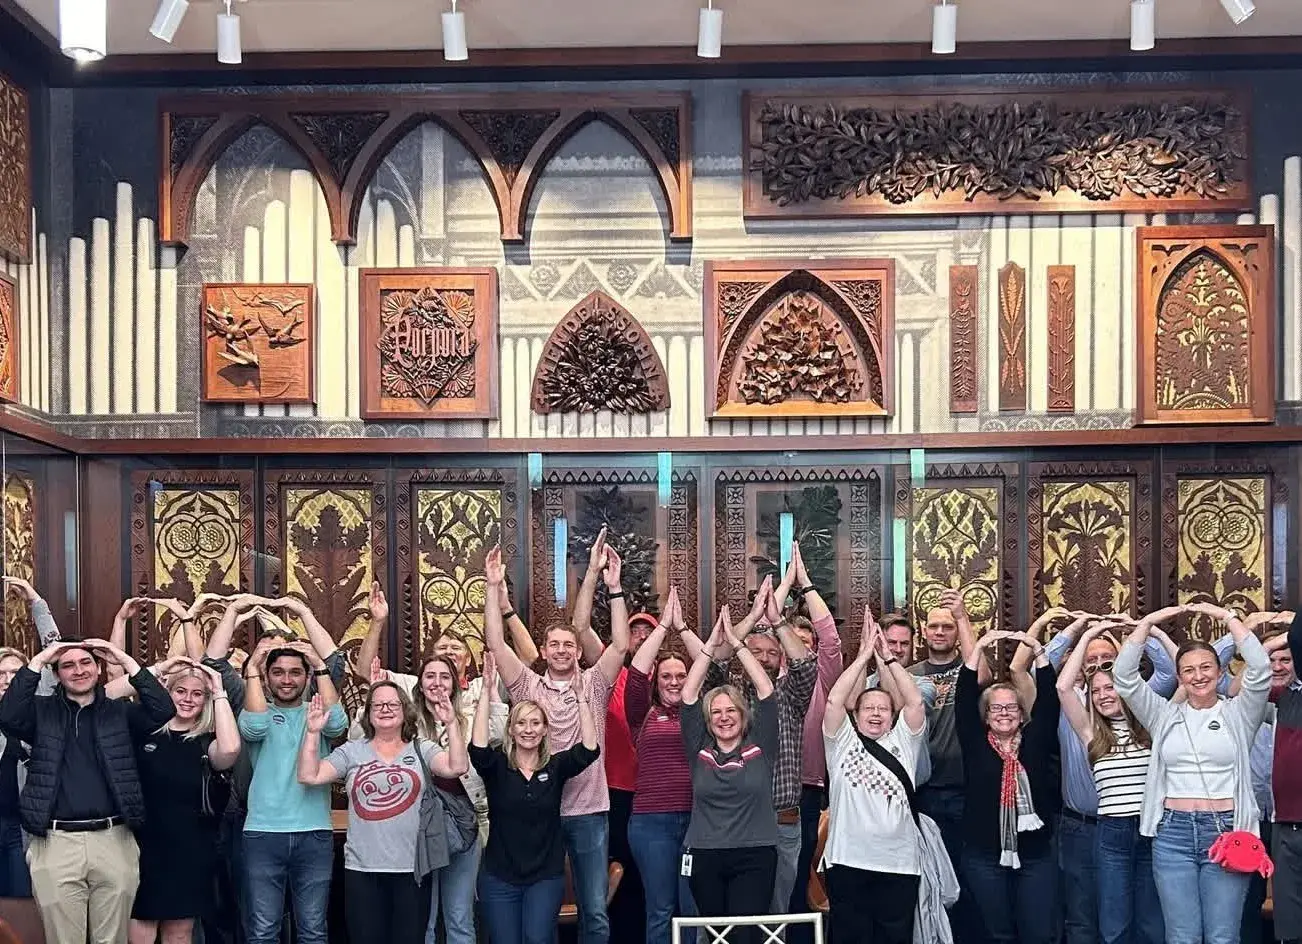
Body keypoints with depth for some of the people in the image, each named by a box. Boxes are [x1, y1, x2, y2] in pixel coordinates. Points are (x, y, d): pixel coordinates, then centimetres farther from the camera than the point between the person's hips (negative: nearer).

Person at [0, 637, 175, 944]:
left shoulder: (118, 711, 12)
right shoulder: (42, 711, 10)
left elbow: (164, 709, -5)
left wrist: (125, 660, -7)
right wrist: (38, 661, -12)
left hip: (113, 839, 1)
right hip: (55, 843, -1)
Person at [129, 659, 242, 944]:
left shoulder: (208, 742, -1)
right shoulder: (146, 728, 1)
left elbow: (230, 750, -25)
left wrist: (219, 694, -16)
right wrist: (154, 673, -9)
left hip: (189, 856, 0)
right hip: (143, 850, 0)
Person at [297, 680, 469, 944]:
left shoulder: (422, 750, 4)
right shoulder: (351, 751, 6)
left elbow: (456, 767, -12)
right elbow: (309, 776, -2)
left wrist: (451, 724, -20)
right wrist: (313, 732, -9)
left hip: (412, 869, 0)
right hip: (362, 870, 1)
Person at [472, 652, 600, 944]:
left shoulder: (555, 767, 1)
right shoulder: (497, 766, -2)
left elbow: (590, 749, -14)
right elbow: (477, 747, -23)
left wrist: (582, 701, -22)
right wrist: (487, 691, -28)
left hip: (546, 878, 0)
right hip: (499, 878, 0)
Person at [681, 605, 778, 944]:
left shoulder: (760, 747, 3)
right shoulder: (699, 749, 6)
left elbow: (766, 690, -3)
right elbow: (688, 694, 1)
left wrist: (736, 643, -4)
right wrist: (711, 646, -3)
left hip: (754, 857, -2)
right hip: (705, 858, 3)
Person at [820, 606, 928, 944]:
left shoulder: (903, 742, 11)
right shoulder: (843, 741, 7)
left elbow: (916, 702, -2)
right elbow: (834, 701, -7)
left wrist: (887, 657, -4)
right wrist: (865, 654, -6)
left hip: (899, 862, 1)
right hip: (849, 862, -1)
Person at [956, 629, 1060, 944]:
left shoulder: (1035, 740, 6)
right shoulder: (975, 743, 4)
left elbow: (1048, 697, -1)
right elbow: (964, 695, -3)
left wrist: (1037, 648, -8)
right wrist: (980, 646, -8)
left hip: (1036, 854, 1)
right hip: (984, 856, 0)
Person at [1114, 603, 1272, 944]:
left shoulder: (1238, 714, 7)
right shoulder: (1165, 716, 11)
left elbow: (1260, 668, -8)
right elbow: (1124, 676, 3)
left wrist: (1227, 617, -6)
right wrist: (1149, 621, -1)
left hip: (1226, 831, -1)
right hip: (1173, 833, 2)